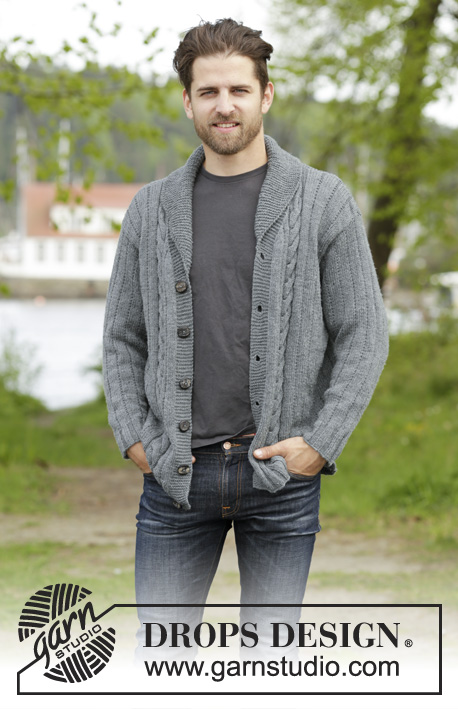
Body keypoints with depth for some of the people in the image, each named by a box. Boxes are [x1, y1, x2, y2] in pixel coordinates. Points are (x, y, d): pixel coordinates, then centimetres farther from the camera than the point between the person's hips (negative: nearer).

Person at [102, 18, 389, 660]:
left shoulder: (323, 202, 0)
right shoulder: (152, 209, 7)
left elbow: (364, 335, 0)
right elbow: (122, 337, 12)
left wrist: (320, 443, -9)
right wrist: (134, 437, -1)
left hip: (284, 471, -1)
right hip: (176, 471, 2)